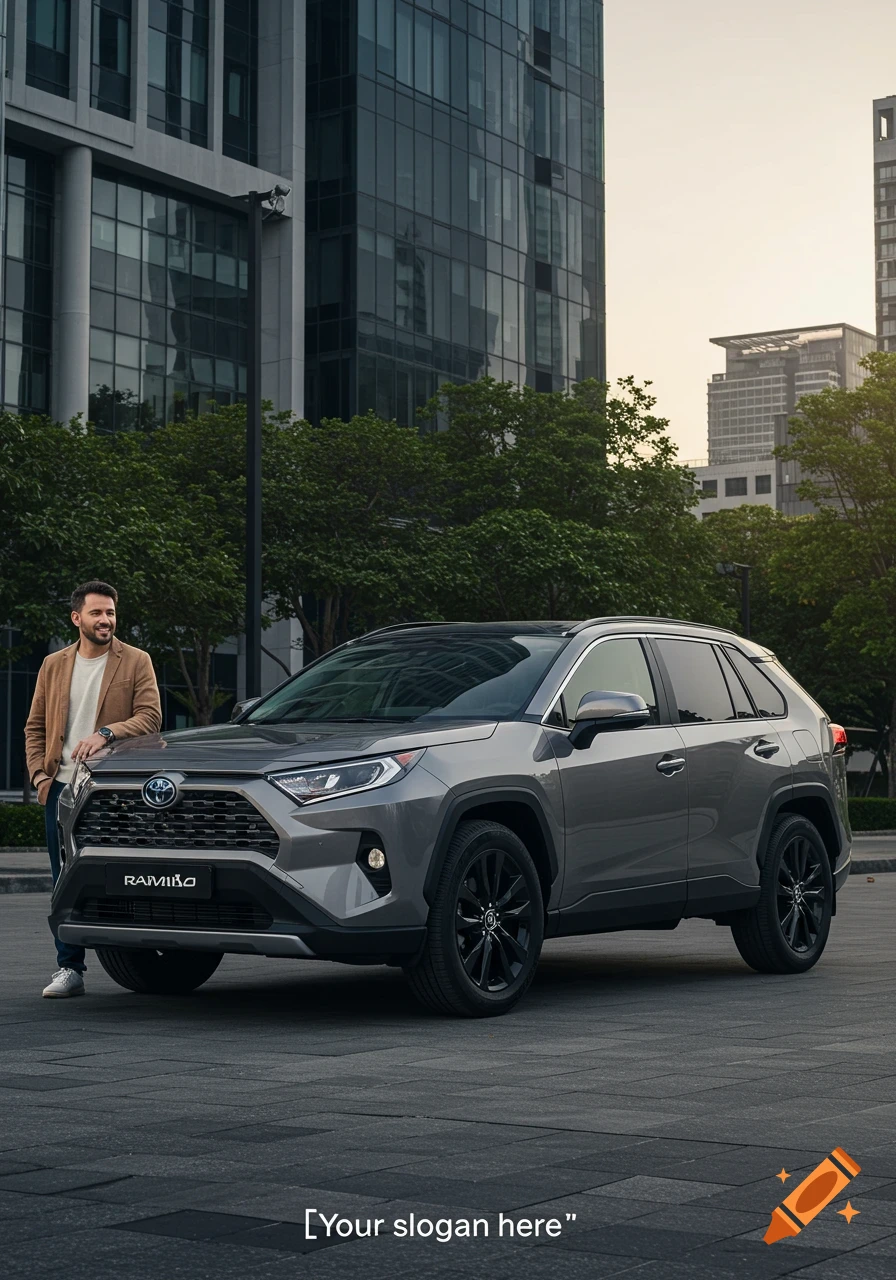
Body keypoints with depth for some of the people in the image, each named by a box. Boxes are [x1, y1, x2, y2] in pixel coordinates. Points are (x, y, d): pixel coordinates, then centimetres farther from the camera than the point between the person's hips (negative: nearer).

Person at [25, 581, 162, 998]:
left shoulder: (136, 662, 3)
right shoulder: (53, 666, 14)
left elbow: (150, 717, -8)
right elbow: (35, 726, 16)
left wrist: (106, 734, -22)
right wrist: (39, 774, 3)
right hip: (62, 788, 3)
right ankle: (69, 969, 7)